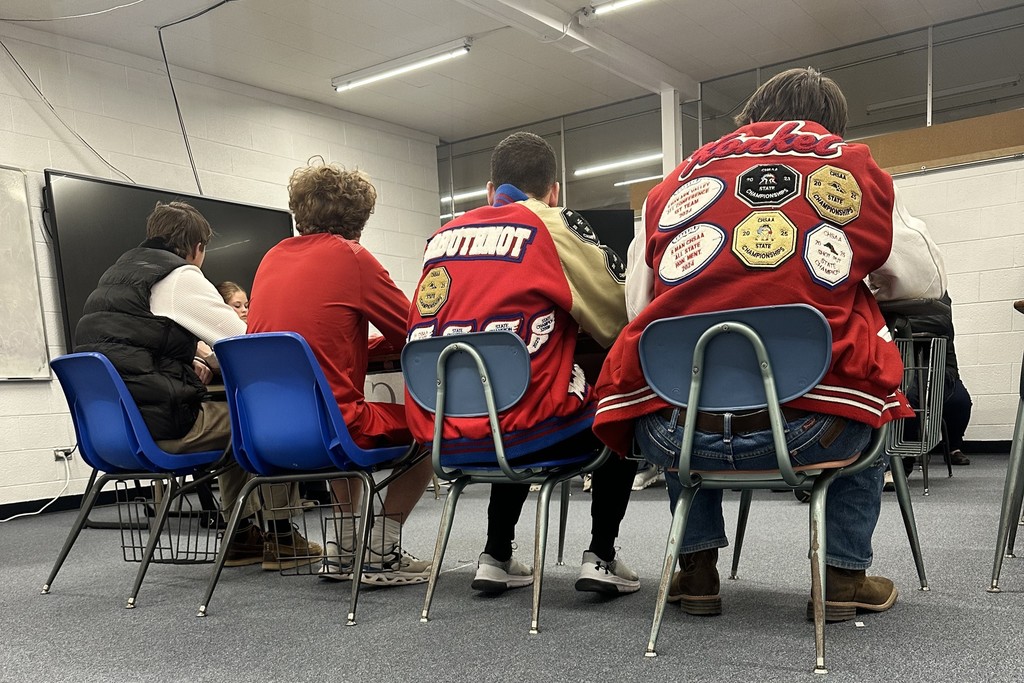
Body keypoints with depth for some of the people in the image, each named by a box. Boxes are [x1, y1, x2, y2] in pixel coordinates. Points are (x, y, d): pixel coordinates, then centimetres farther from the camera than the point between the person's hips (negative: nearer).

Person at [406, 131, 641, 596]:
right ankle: (601, 556, 16)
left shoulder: (443, 235, 13)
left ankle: (496, 557, 32)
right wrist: (568, 317, 26)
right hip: (517, 424, -5)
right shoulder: (555, 226, -1)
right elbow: (617, 320, 5)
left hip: (437, 434, 6)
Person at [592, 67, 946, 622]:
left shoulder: (677, 181, 14)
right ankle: (845, 573, 30)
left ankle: (696, 568, 34)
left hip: (673, 435, 2)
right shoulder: (853, 167, 11)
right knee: (865, 403, 34)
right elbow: (926, 280, 23)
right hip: (808, 431, -1)